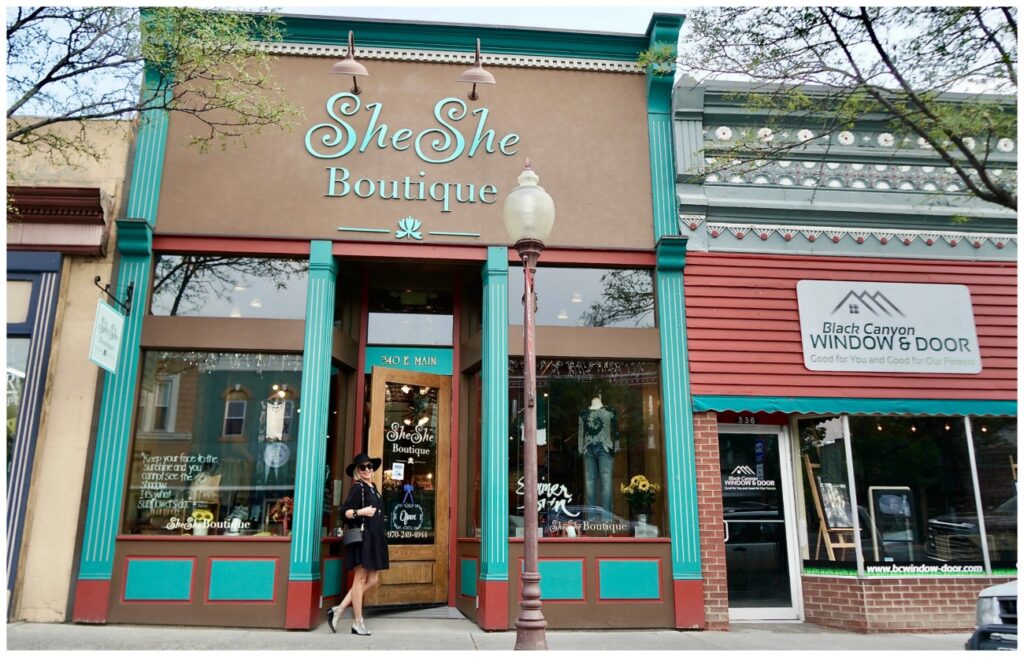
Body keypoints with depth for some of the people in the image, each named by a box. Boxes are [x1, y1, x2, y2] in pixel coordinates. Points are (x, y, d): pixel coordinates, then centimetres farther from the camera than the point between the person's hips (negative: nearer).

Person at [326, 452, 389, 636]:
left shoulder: (373, 488, 16)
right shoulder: (358, 487, -7)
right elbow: (344, 511, -13)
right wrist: (360, 512, -29)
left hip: (374, 539, 9)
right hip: (362, 538, -9)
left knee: (371, 580, 7)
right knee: (360, 579, -2)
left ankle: (338, 610, 12)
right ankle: (358, 623, 6)